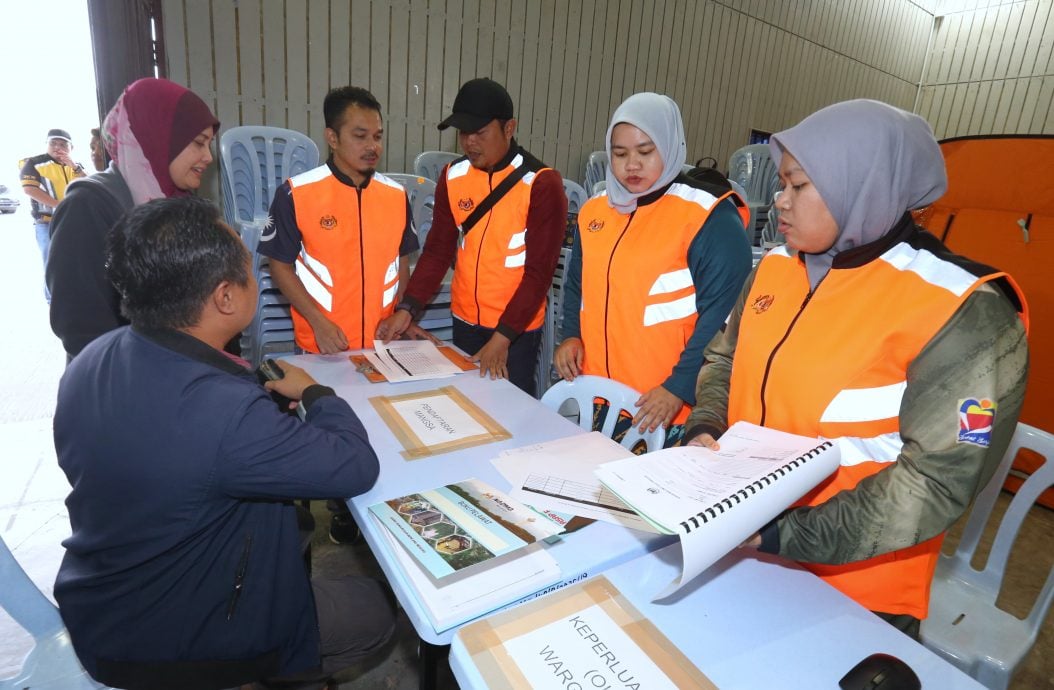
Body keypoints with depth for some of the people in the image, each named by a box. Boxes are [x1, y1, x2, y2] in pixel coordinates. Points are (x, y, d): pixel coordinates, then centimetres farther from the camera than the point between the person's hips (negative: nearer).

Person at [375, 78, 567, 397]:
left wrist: (502, 337, -22)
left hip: (517, 328, -4)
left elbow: (539, 273, -16)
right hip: (465, 320, 4)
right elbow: (437, 250, 2)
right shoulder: (452, 177, 0)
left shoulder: (541, 184, -14)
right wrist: (407, 310, -10)